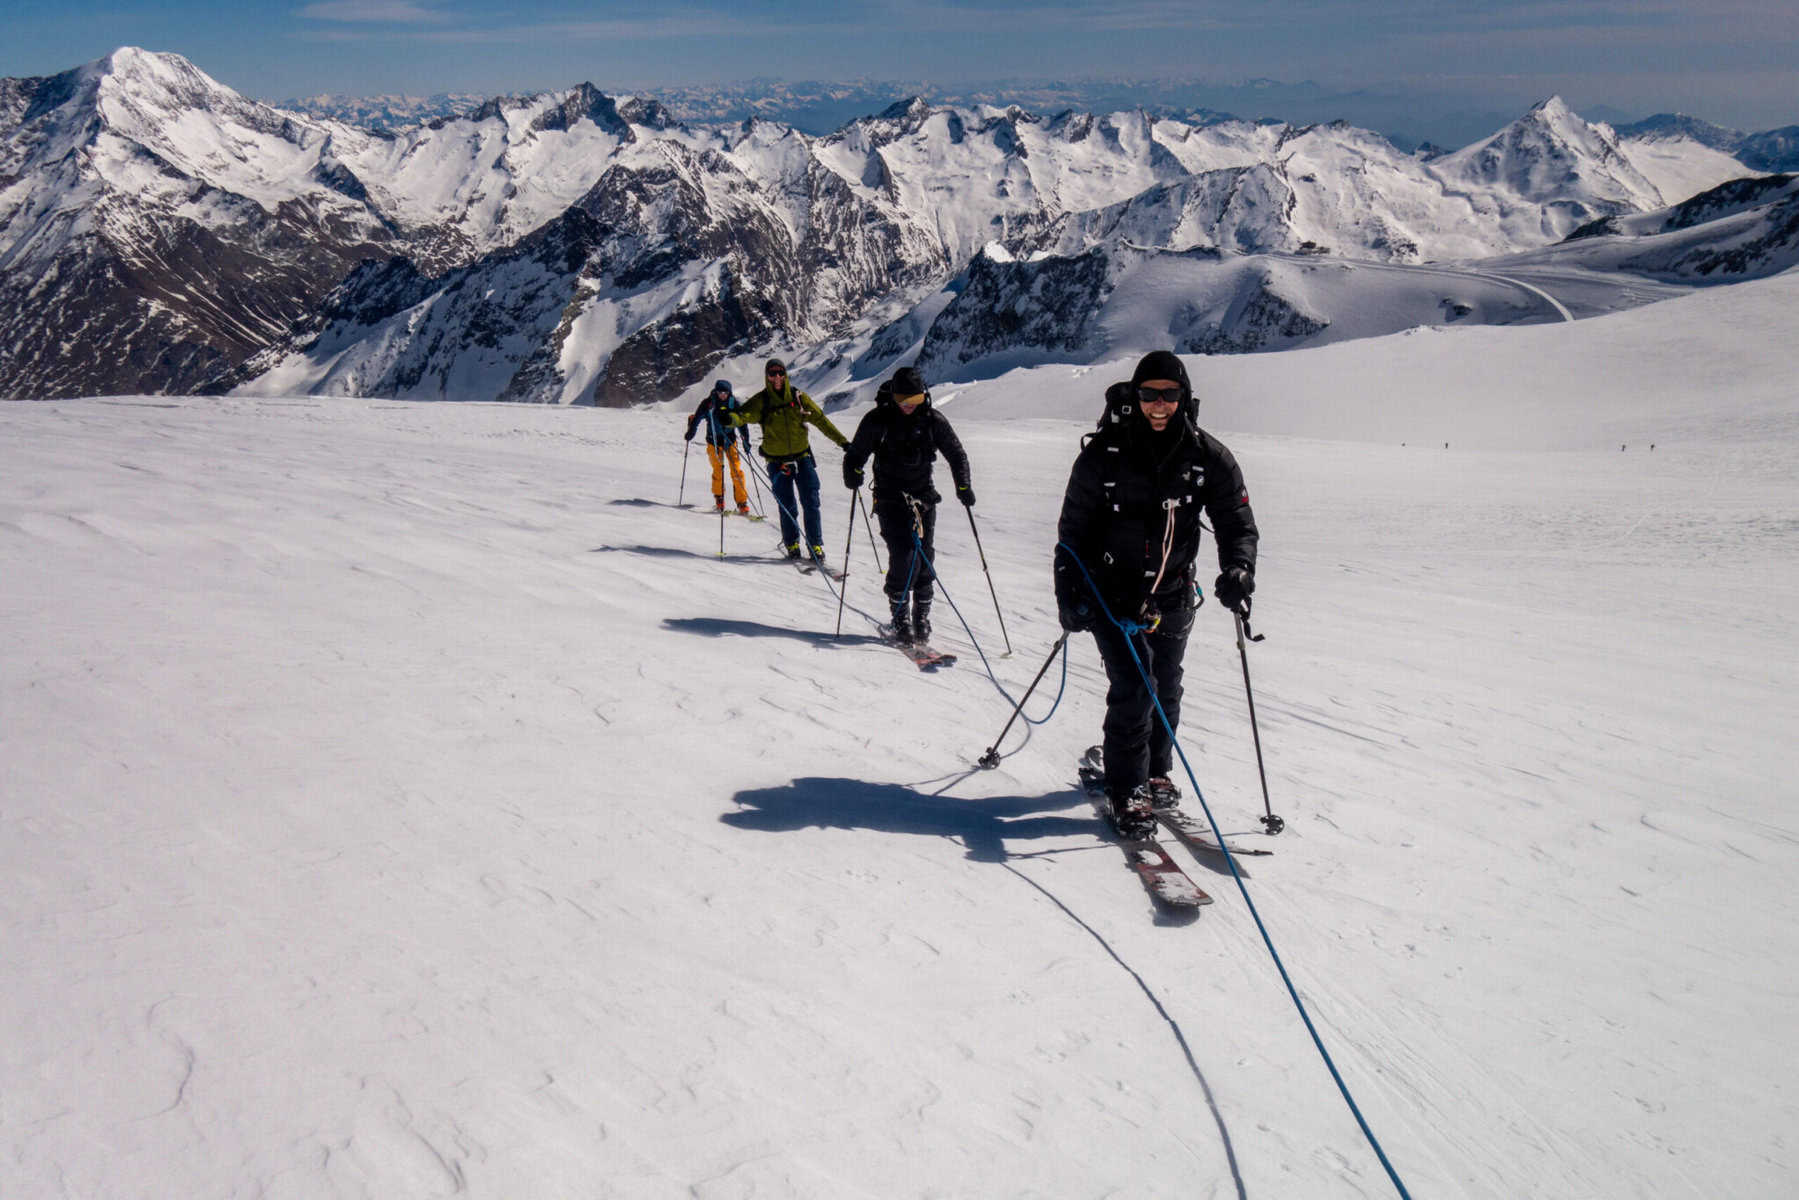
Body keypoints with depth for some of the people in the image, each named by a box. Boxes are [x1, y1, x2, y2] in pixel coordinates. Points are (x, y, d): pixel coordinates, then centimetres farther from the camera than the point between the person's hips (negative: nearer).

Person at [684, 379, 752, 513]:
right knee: (718, 471, -4)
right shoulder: (708, 403, -8)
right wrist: (691, 431, -9)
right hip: (714, 441, -1)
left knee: (737, 471, -9)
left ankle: (742, 503, -5)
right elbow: (696, 418, 2)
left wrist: (746, 441, 4)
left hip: (730, 440, 1)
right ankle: (719, 500, 16)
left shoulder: (734, 403, -3)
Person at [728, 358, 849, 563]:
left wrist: (842, 441, 6)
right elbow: (746, 414, -20)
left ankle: (816, 546, 4)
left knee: (811, 503, -4)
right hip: (777, 461, -1)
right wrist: (731, 418, -44)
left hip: (802, 457, 1)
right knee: (787, 507, 2)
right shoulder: (761, 401, -3)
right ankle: (791, 544, 21)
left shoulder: (798, 397, 1)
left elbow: (820, 419, 6)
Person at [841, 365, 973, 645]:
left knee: (924, 560, -2)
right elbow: (856, 452, 3)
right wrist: (853, 473, -18)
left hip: (924, 498, 2)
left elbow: (956, 454, 9)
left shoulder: (934, 420, 0)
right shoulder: (877, 420, -5)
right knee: (903, 557, -14)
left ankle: (922, 618, 10)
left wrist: (963, 486, -3)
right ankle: (901, 619, -3)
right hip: (890, 499, -2)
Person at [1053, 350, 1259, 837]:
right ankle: (1127, 790, 1)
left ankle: (1154, 771, 34)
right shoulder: (1103, 455, -10)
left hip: (1173, 595, 3)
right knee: (1132, 684, -12)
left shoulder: (1208, 457, -5)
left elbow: (1237, 523, -3)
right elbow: (1073, 529, -3)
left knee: (1166, 688, 13)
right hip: (1111, 591, -3)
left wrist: (1237, 569, -23)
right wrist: (1068, 593, -9)